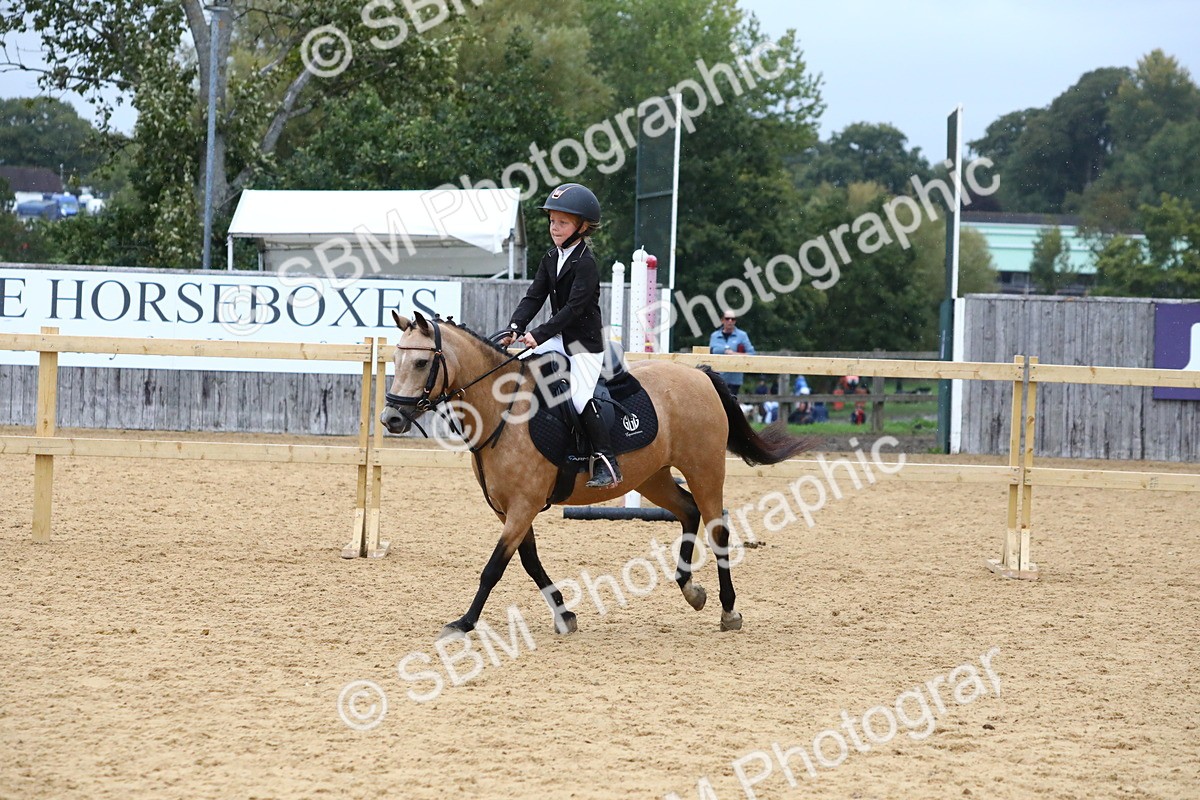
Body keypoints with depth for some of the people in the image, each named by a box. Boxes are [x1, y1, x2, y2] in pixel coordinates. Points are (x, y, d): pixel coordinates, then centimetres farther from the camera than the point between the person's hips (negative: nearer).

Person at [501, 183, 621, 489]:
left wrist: (539, 335, -28)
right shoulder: (551, 259, 10)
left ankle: (606, 462, -17)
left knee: (580, 395, -20)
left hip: (585, 342, -8)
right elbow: (534, 297, 5)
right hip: (559, 338, 9)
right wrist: (516, 328, -11)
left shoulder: (585, 263, -16)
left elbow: (574, 307, -23)